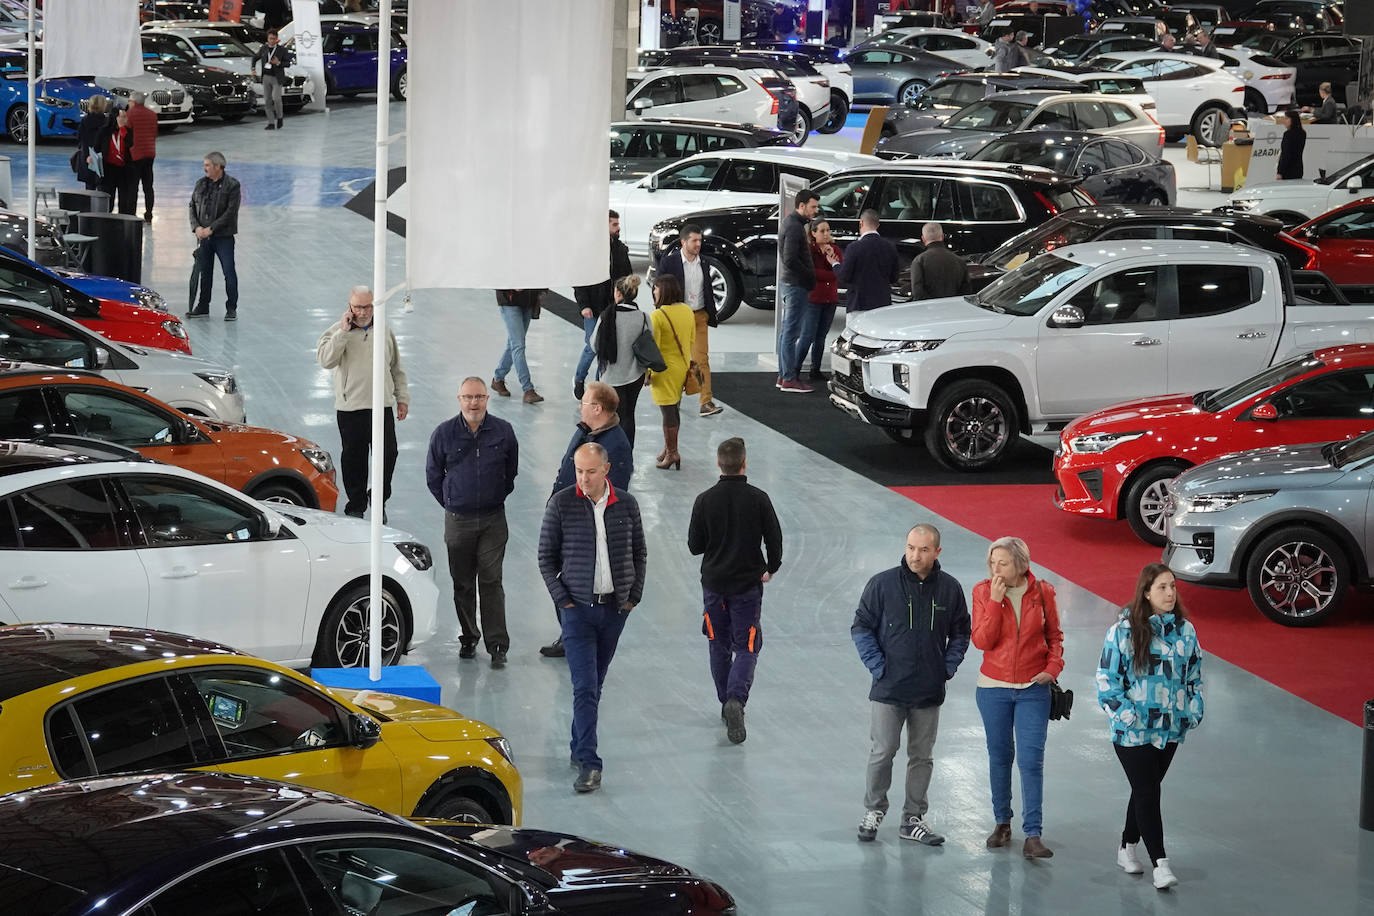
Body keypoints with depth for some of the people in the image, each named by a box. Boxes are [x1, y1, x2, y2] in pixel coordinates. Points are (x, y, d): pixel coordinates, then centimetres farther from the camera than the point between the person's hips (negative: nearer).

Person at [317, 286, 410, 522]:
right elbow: (325, 360, -20)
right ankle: (356, 505, 20)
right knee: (353, 459, 6)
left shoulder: (384, 331, 9)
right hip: (350, 408, -2)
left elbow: (396, 368, 17)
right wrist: (343, 332, -21)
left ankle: (379, 500, 18)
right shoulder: (337, 331, -2)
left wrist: (402, 398, 15)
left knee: (388, 454, -2)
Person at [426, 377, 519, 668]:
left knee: (491, 582, -4)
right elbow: (433, 475, 9)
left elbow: (511, 472, 13)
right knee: (463, 583, 9)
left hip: (493, 520, -1)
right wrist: (451, 503, 10)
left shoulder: (503, 431, -2)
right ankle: (468, 638, 23)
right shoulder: (444, 433, -4)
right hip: (458, 520, 1)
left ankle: (497, 645, -3)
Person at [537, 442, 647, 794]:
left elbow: (639, 553, 13)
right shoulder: (561, 504, -6)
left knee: (595, 684, 13)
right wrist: (562, 599, -7)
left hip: (616, 608, 3)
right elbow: (546, 557, 0)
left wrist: (634, 595, 5)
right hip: (579, 609, -3)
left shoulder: (626, 504, 2)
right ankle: (588, 763, -13)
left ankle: (579, 747, 28)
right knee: (585, 687, -11)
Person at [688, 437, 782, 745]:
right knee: (747, 647, 3)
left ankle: (727, 704, 21)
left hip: (714, 583, 1)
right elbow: (774, 538, -4)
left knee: (719, 645, 16)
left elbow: (694, 546, -3)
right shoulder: (758, 499, -11)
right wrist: (772, 567, 16)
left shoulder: (705, 500, -9)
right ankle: (736, 699, -19)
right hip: (748, 584, -1)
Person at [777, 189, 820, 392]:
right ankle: (789, 379, -7)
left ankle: (783, 376, 19)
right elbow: (790, 260, -24)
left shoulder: (792, 223, 16)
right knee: (792, 332, -8)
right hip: (796, 285, -11)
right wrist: (809, 275, -13)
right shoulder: (794, 227, -17)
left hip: (789, 283, 11)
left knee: (788, 332, 14)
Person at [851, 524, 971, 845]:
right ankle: (873, 810, 20)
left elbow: (961, 633, 12)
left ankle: (913, 819, 22)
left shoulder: (950, 588, -1)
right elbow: (861, 627, -1)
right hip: (888, 689, -2)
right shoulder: (882, 584, -8)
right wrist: (877, 665, -7)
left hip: (930, 692, 3)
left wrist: (948, 667, 1)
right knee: (882, 753, 1)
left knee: (922, 757, 11)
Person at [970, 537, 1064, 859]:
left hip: (1033, 689, -1)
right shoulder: (983, 592, -5)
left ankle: (1032, 835, -7)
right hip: (994, 688, 1)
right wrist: (995, 602, -20)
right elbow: (982, 641, -12)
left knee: (1031, 760, -7)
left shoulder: (1042, 592, -4)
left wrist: (1053, 667, -8)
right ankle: (1002, 823, 27)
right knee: (999, 757, 12)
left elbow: (1055, 636, 8)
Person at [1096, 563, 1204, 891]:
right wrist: (1124, 713, -17)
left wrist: (1194, 709, 2)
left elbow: (1194, 675, 15)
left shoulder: (1185, 630, 4)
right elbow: (1107, 677, -8)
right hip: (1133, 730, -5)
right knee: (1148, 793, -7)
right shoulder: (1123, 630, -10)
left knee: (1147, 789, 15)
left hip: (1170, 728, 5)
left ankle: (1127, 848, 31)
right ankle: (1160, 864, -7)